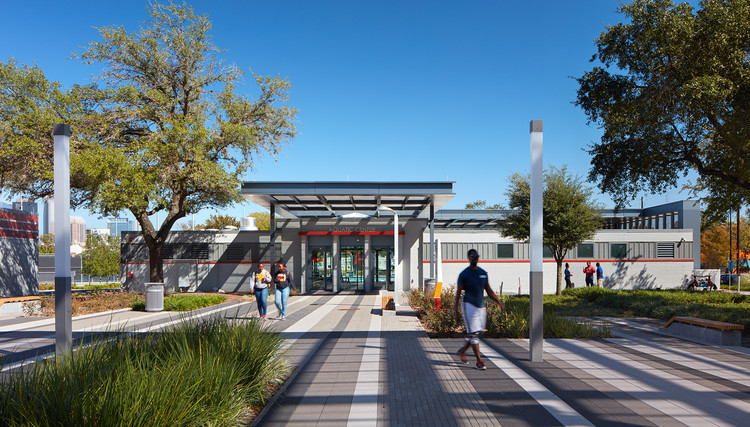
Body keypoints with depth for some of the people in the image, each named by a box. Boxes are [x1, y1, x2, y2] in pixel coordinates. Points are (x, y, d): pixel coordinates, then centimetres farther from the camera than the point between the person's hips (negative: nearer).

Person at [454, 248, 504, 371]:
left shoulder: (483, 273, 9)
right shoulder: (464, 274, -8)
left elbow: (489, 290, 17)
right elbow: (458, 293, -7)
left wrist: (499, 302, 11)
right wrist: (456, 310, -11)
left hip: (481, 306, 6)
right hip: (469, 306, -6)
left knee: (476, 332, 11)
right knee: (473, 334, -5)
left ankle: (462, 351, 31)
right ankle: (479, 361, 0)